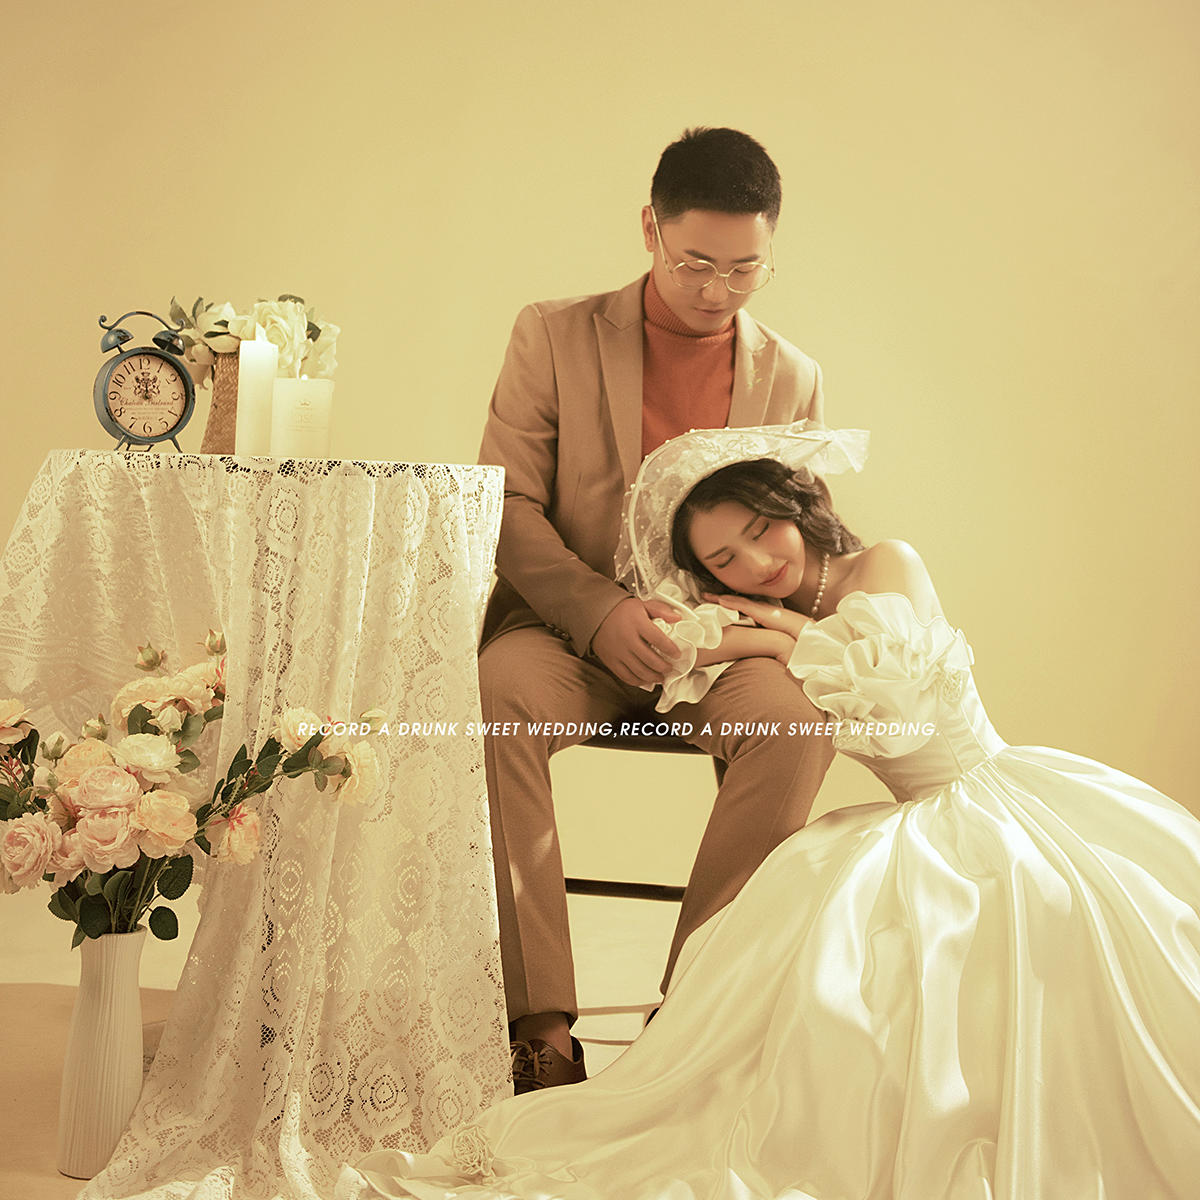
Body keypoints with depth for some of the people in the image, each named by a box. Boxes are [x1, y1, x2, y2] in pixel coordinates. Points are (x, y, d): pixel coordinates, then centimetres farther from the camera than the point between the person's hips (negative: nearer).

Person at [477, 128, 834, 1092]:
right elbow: (505, 505, -1)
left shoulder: (793, 379, 11)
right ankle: (540, 1027, -32)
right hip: (566, 631, -1)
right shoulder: (555, 337, 5)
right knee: (496, 692, -36)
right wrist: (600, 611, -19)